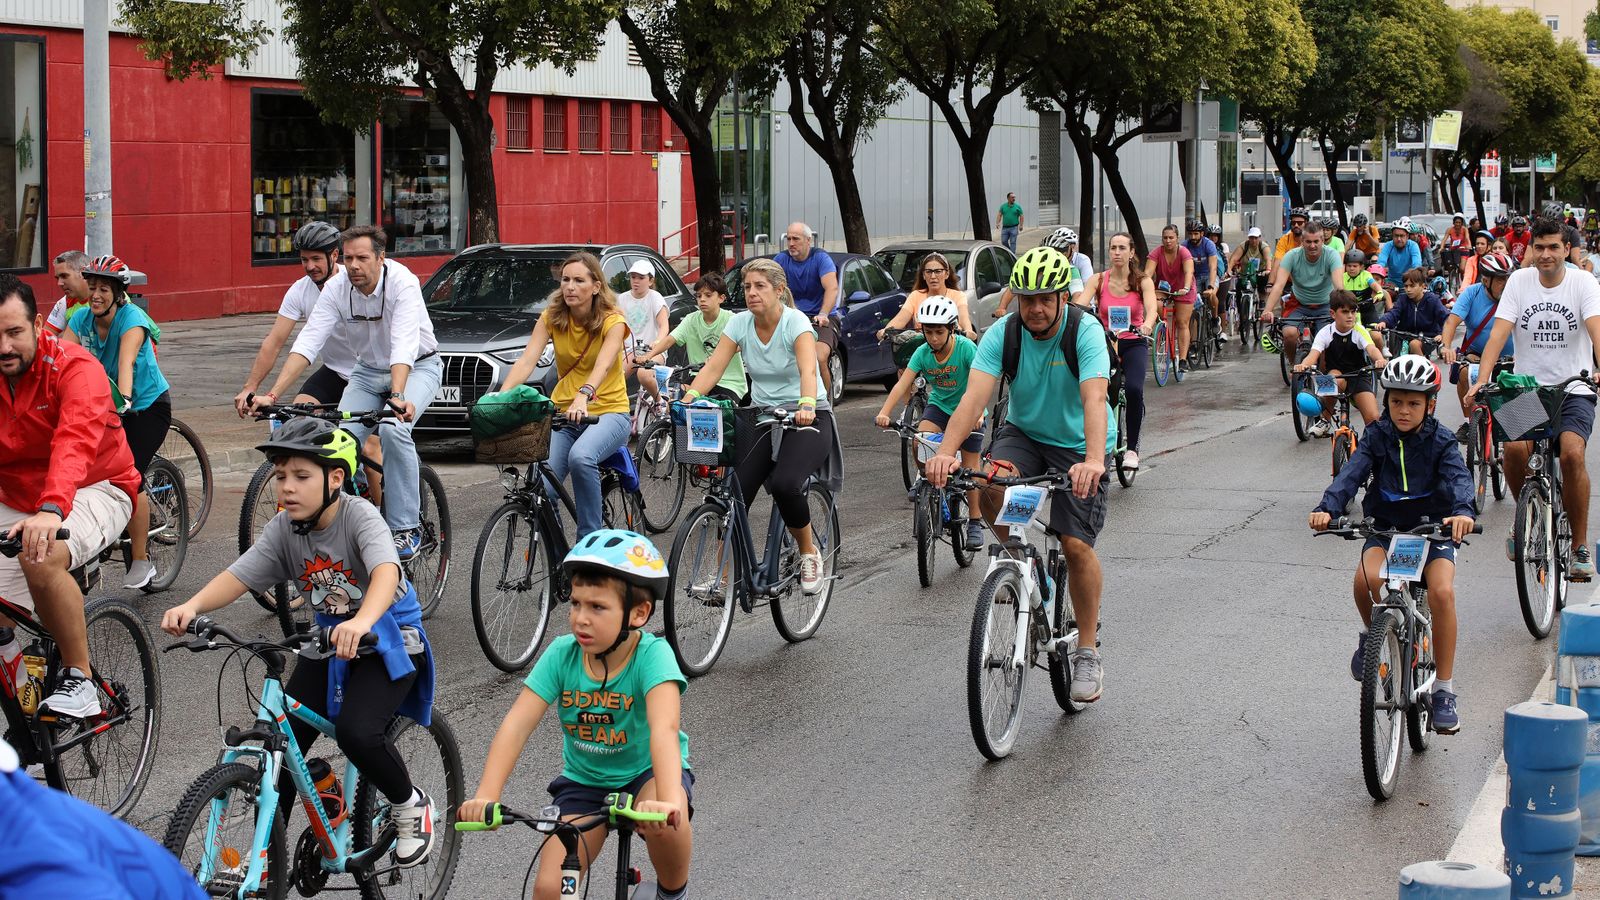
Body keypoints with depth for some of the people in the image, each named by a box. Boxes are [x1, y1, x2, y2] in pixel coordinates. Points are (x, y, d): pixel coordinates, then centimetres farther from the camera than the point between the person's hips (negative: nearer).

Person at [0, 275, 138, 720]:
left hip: (94, 490, -5)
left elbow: (76, 441, -38)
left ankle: (80, 679, -21)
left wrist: (50, 511, -55)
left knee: (41, 558, -35)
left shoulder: (75, 369, -21)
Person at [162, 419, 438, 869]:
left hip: (387, 636, -6)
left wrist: (362, 622, -62)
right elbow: (238, 575, -18)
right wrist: (192, 606, -39)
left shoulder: (359, 516, -23)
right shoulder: (283, 528, -7)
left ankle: (411, 805, 2)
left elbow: (386, 571, -41)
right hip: (330, 637, 6)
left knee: (356, 731, -27)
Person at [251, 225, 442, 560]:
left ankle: (406, 528, -20)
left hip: (417, 367, -5)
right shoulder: (336, 287, -15)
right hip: (368, 371, 5)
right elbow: (308, 342, -21)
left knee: (392, 430, -30)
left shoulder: (402, 282, -28)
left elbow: (404, 346, -40)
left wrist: (397, 398, -55)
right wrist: (273, 394, -32)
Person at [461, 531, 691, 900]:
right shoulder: (563, 653, -16)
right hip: (584, 781, 3)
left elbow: (664, 729, -41)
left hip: (646, 772, -3)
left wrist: (668, 800, -59)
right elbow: (517, 724, -24)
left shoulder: (652, 655, -25)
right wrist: (485, 796, -38)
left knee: (662, 821, -37)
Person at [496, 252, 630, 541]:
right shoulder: (551, 317, 0)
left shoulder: (612, 321, -10)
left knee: (580, 457, -36)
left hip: (608, 411, -3)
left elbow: (602, 366, -28)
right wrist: (501, 396, -30)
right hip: (562, 411, 3)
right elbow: (526, 361, -12)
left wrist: (583, 396, -48)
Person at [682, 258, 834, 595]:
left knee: (783, 484, -29)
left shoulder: (796, 323, -15)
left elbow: (808, 369, -31)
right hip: (761, 416, 5)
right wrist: (687, 401, -28)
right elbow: (713, 367, -10)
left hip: (806, 418, -5)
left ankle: (809, 552, -3)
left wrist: (806, 406, -50)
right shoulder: (740, 324, 0)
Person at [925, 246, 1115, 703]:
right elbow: (975, 395, -29)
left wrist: (1093, 461, -56)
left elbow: (1094, 399, -38)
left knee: (1076, 544, -13)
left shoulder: (1085, 331, -24)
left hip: (1077, 445, -2)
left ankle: (1088, 652, 4)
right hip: (1024, 432, 3)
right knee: (990, 482, -30)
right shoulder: (1002, 334, -17)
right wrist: (946, 450, -46)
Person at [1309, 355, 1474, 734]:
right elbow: (1352, 473, -16)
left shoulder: (1440, 442, -6)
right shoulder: (1377, 437, -2)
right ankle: (1372, 635, 2)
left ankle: (1444, 691, -16)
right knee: (1366, 578, -32)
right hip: (1386, 529, 1)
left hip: (1434, 530, -1)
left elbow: (1459, 478, -23)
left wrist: (1462, 511, -46)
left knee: (1442, 592, -28)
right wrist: (1327, 508, -36)